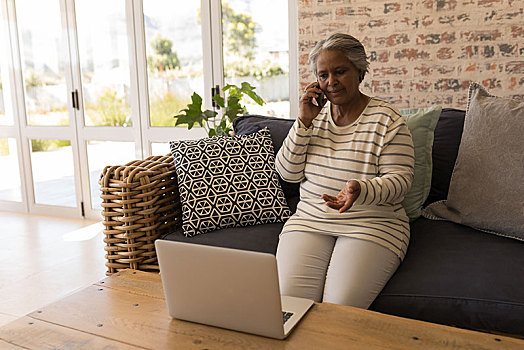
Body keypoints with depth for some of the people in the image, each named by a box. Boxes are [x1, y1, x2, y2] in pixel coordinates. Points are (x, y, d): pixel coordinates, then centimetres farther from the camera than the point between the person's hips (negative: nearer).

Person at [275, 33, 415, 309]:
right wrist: (305, 121, -7)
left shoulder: (386, 120, -3)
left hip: (372, 226, -3)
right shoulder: (315, 114, 9)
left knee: (340, 306, -21)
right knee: (288, 303, -17)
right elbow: (288, 173, 4)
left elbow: (400, 180, -9)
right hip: (310, 221, 3)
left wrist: (359, 190, -29)